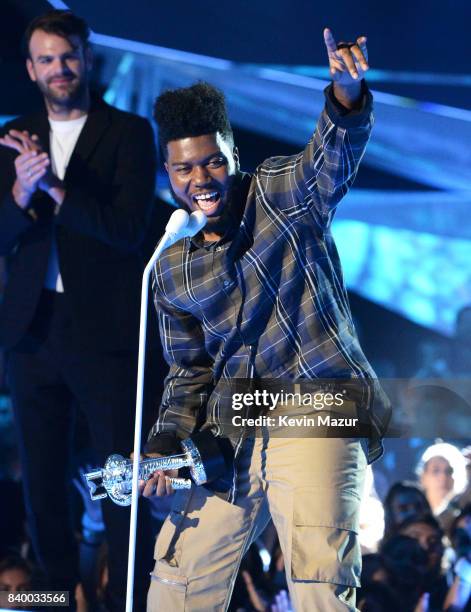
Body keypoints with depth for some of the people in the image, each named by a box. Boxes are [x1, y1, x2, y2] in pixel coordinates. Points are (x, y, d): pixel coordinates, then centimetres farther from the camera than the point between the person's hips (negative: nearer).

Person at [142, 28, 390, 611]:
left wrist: (346, 94, -43)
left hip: (316, 413, -6)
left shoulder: (281, 192, 1)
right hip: (228, 439, 6)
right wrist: (166, 443, 0)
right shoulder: (172, 270, 13)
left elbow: (333, 157, -20)